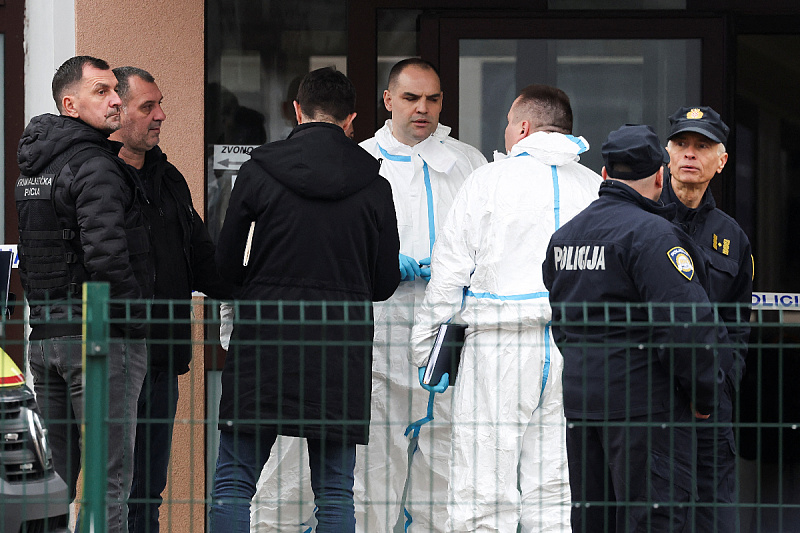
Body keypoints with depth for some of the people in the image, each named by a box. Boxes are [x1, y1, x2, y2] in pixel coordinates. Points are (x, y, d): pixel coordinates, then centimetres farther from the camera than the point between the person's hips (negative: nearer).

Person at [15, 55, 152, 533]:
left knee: (60, 480, 13)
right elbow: (105, 254, -23)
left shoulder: (31, 166, 15)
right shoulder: (97, 167, -13)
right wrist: (136, 316, -10)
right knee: (108, 482, -7)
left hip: (43, 334, 9)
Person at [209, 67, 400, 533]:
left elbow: (227, 265, 1)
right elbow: (385, 283, 7)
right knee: (336, 493, 7)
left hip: (264, 343, -1)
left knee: (233, 484, 4)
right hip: (342, 351, 1)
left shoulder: (259, 171, -3)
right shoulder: (374, 185, 1)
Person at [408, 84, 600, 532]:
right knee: (552, 493, 7)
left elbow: (449, 271, -2)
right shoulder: (596, 188, 9)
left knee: (482, 496, -4)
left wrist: (424, 348, 5)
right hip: (574, 351, 4)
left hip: (501, 347, -4)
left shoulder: (491, 180, -2)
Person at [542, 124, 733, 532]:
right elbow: (685, 322, -19)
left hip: (579, 402, 8)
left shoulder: (564, 235, 13)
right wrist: (704, 396, -8)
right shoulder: (652, 234, -14)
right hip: (646, 404, -8)